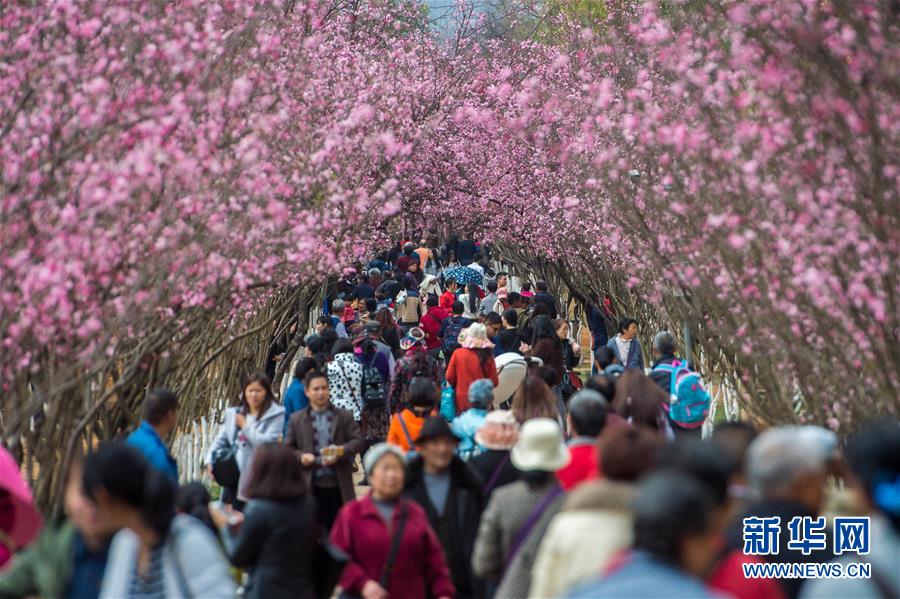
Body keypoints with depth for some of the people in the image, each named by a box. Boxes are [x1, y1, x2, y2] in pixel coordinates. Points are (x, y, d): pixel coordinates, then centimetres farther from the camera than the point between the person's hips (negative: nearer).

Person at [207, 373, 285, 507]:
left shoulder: (276, 415, -3)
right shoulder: (234, 414, 16)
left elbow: (268, 442, -15)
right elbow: (221, 439, 17)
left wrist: (245, 426, -3)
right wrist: (210, 461, 1)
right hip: (234, 478, 6)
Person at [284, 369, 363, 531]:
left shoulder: (345, 416, 8)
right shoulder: (296, 419, 9)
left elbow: (357, 441, 0)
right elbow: (288, 448, 8)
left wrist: (340, 451, -18)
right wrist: (301, 457, -13)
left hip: (338, 486, 0)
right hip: (311, 487, 0)